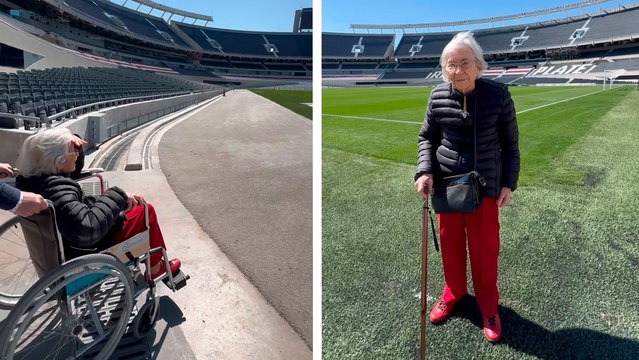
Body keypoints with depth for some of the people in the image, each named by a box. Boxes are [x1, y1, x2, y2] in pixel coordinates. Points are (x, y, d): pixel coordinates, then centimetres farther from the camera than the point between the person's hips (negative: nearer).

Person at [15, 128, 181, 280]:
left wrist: (73, 145, -6)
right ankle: (155, 268, 16)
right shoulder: (58, 189, -36)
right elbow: (88, 228, -49)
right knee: (146, 210, 1)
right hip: (89, 249, -10)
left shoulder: (31, 179, -5)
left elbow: (72, 171, 13)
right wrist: (117, 196, -39)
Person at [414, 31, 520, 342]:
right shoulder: (438, 97, -7)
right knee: (450, 242, 16)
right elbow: (426, 137, 5)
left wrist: (509, 182, -3)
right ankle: (453, 292, 41)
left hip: (484, 185, -2)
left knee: (485, 249, 8)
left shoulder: (498, 95, -11)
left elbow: (510, 143, -1)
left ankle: (488, 307, 31)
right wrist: (424, 171, -9)